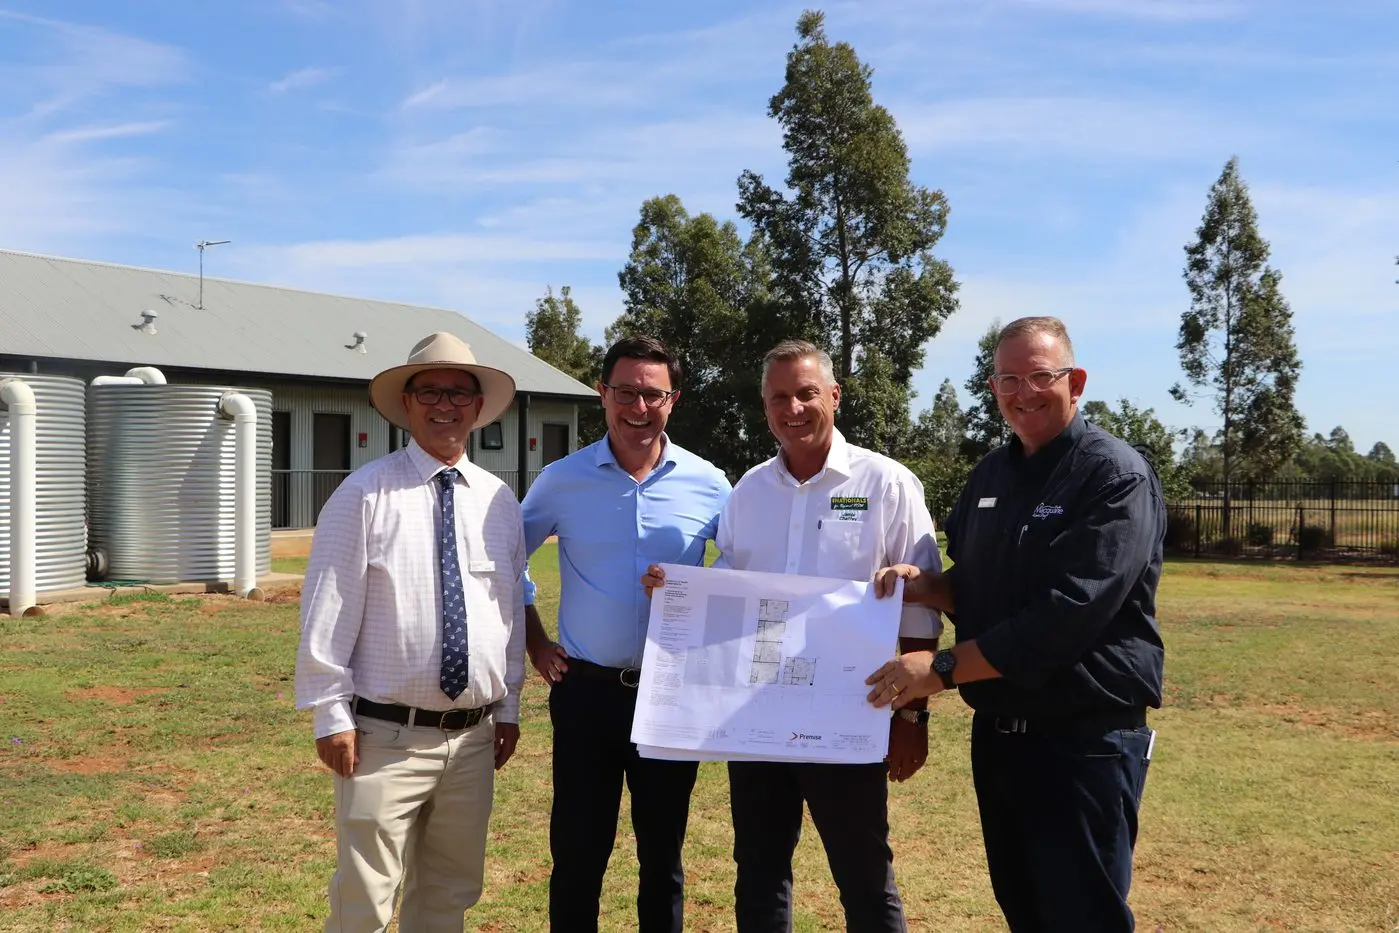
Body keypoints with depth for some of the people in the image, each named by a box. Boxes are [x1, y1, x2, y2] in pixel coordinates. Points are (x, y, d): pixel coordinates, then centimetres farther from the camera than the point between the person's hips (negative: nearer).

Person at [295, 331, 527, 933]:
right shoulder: (366, 494, -8)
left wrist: (509, 707, 14)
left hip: (474, 736, 5)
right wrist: (331, 715, -9)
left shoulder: (500, 501, 8)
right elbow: (328, 612, -8)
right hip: (386, 735, -5)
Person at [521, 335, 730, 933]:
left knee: (663, 855, 14)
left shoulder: (708, 484, -2)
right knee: (576, 855, 9)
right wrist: (534, 642, 5)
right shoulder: (562, 480, -3)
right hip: (585, 690, 0)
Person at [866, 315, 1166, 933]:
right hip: (996, 734, 7)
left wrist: (944, 666, -23)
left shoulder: (1116, 478, -14)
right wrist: (923, 585, -5)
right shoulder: (990, 475, 9)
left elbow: (1070, 613, -24)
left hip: (1084, 742, -7)